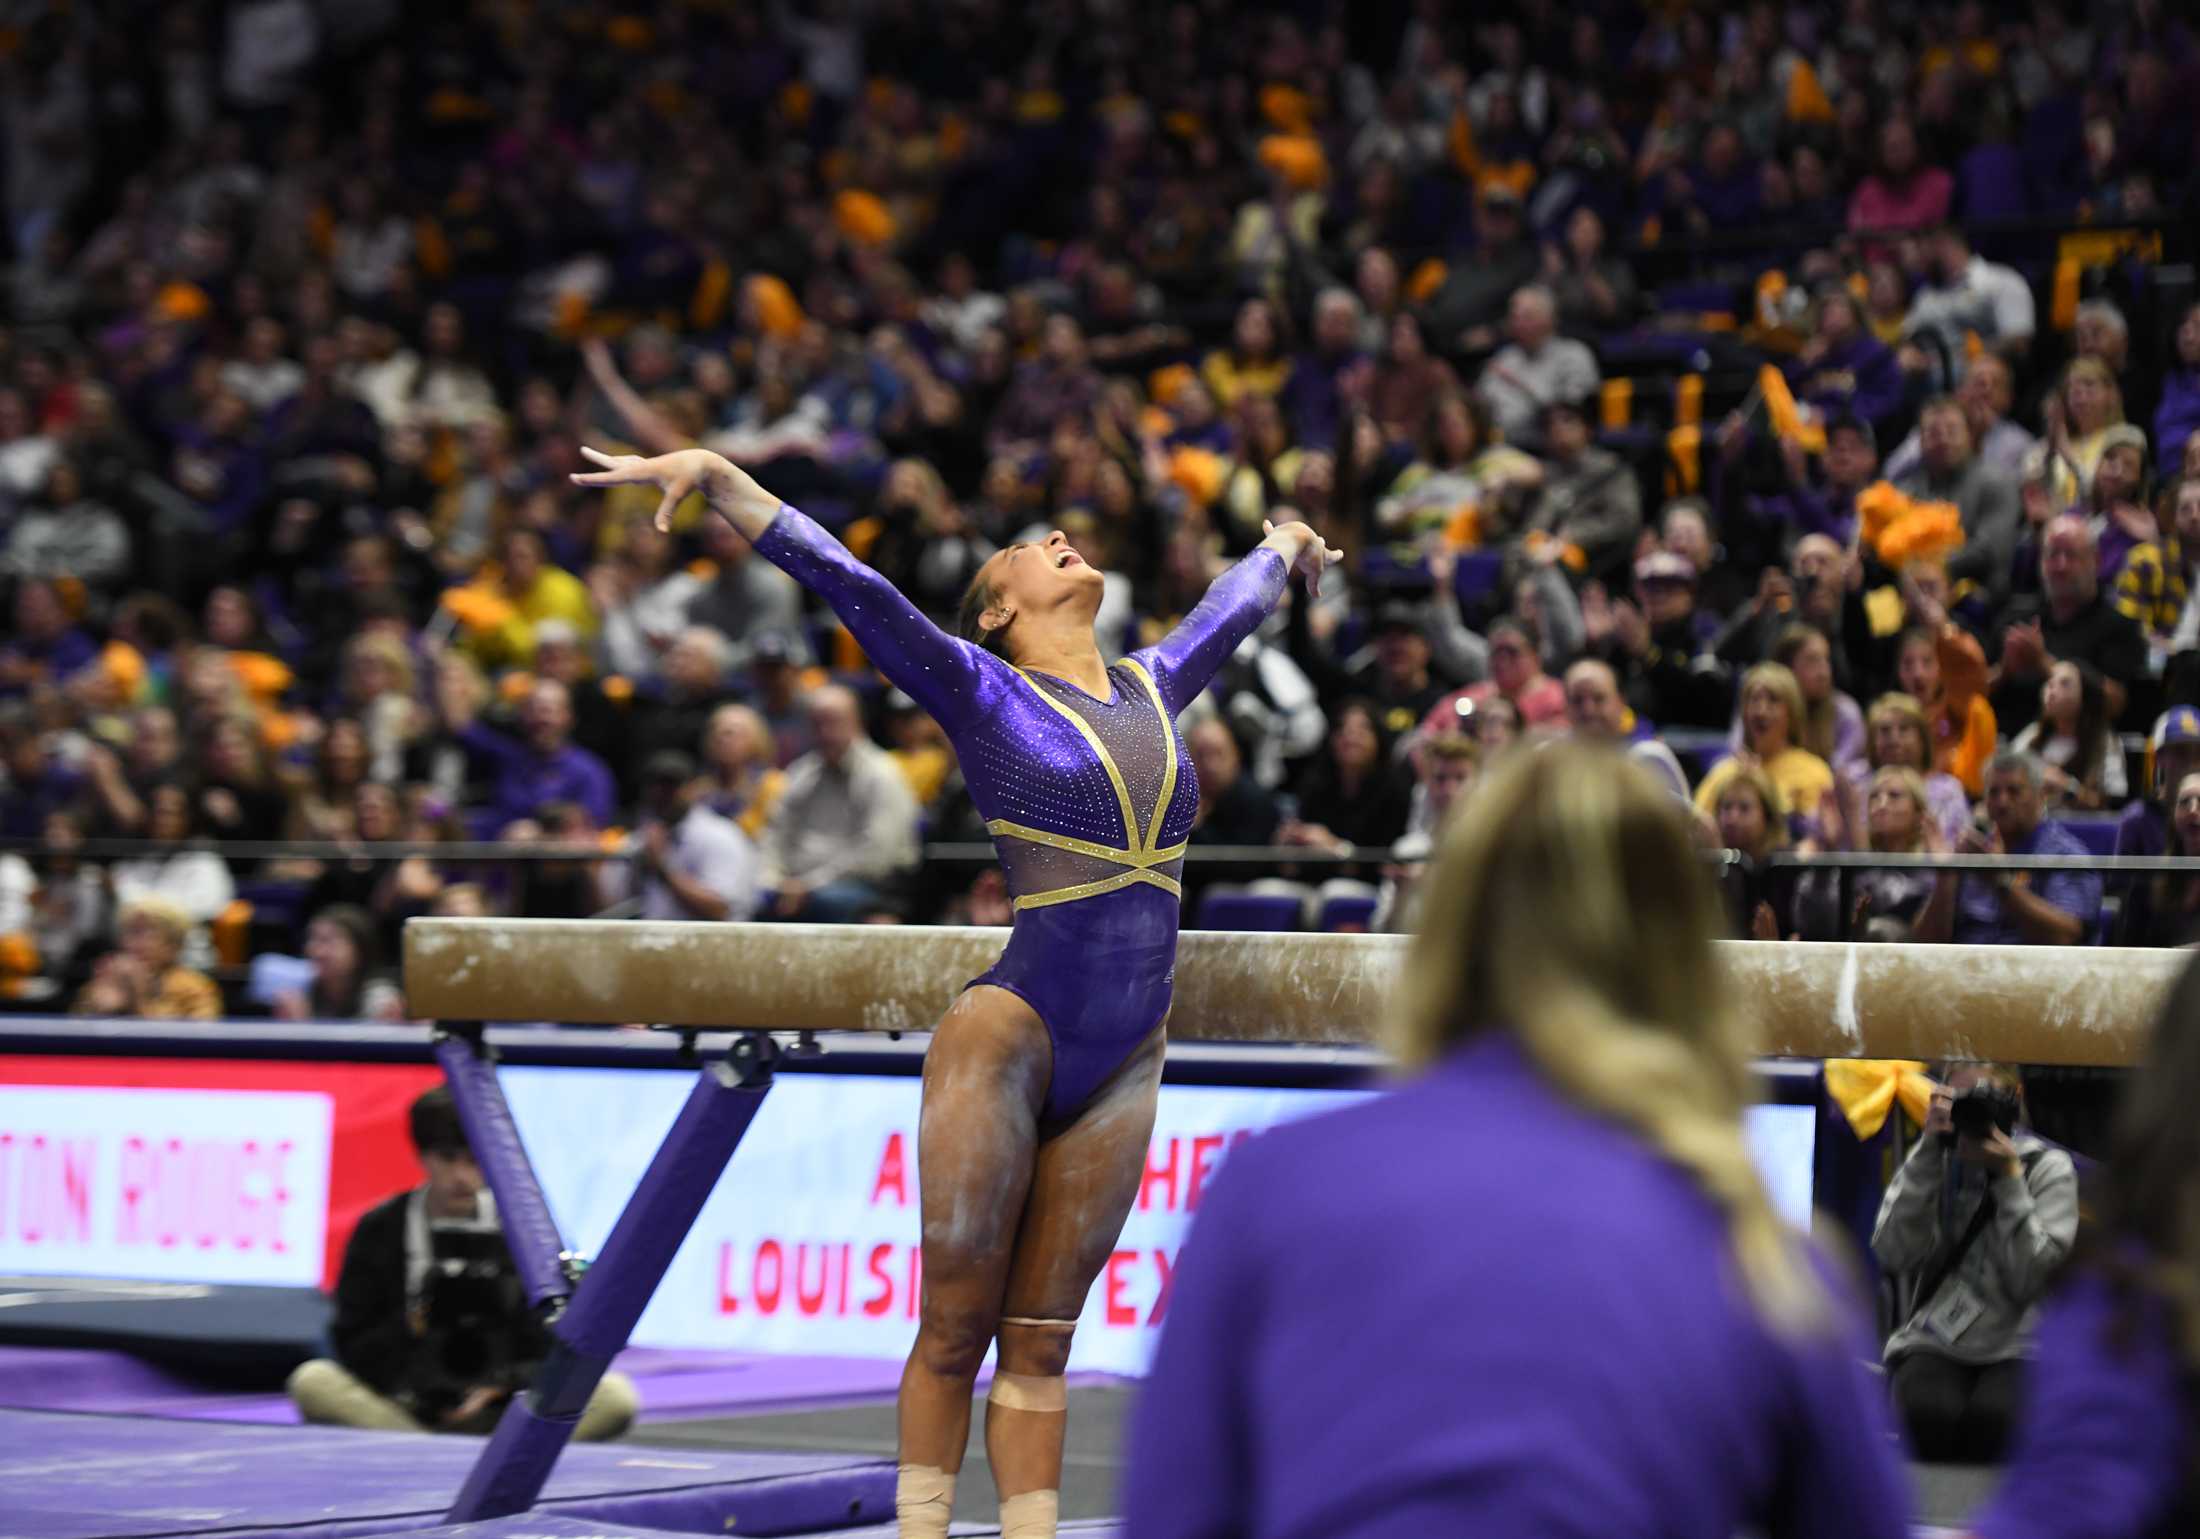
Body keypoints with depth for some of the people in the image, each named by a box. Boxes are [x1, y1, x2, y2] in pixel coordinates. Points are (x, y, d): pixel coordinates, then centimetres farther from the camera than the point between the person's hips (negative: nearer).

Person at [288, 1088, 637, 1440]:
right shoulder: (381, 1230, 5)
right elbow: (352, 1349, 4)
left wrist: (503, 1384, -14)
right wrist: (412, 1326, -15)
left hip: (504, 1414, 0)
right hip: (404, 1414, 0)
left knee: (616, 1396, -25)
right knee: (313, 1382, -30)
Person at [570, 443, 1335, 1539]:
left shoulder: (1153, 687, 15)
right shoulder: (980, 689, 0)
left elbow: (1232, 608, 36)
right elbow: (840, 576, -9)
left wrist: (1284, 545, 55)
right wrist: (713, 476, -18)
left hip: (1123, 1066, 5)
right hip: (1008, 1037, -5)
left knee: (1040, 1337, 7)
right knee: (956, 1326, 1)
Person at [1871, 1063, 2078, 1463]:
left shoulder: (2049, 1167, 2)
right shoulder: (1931, 1162, 8)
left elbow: (2031, 1279, -9)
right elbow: (1893, 1253, -9)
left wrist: (2009, 1177, -13)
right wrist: (1929, 1152, -11)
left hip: (2018, 1347, -1)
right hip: (1932, 1344, 1)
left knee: (1992, 1415, -34)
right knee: (1932, 1412, -33)